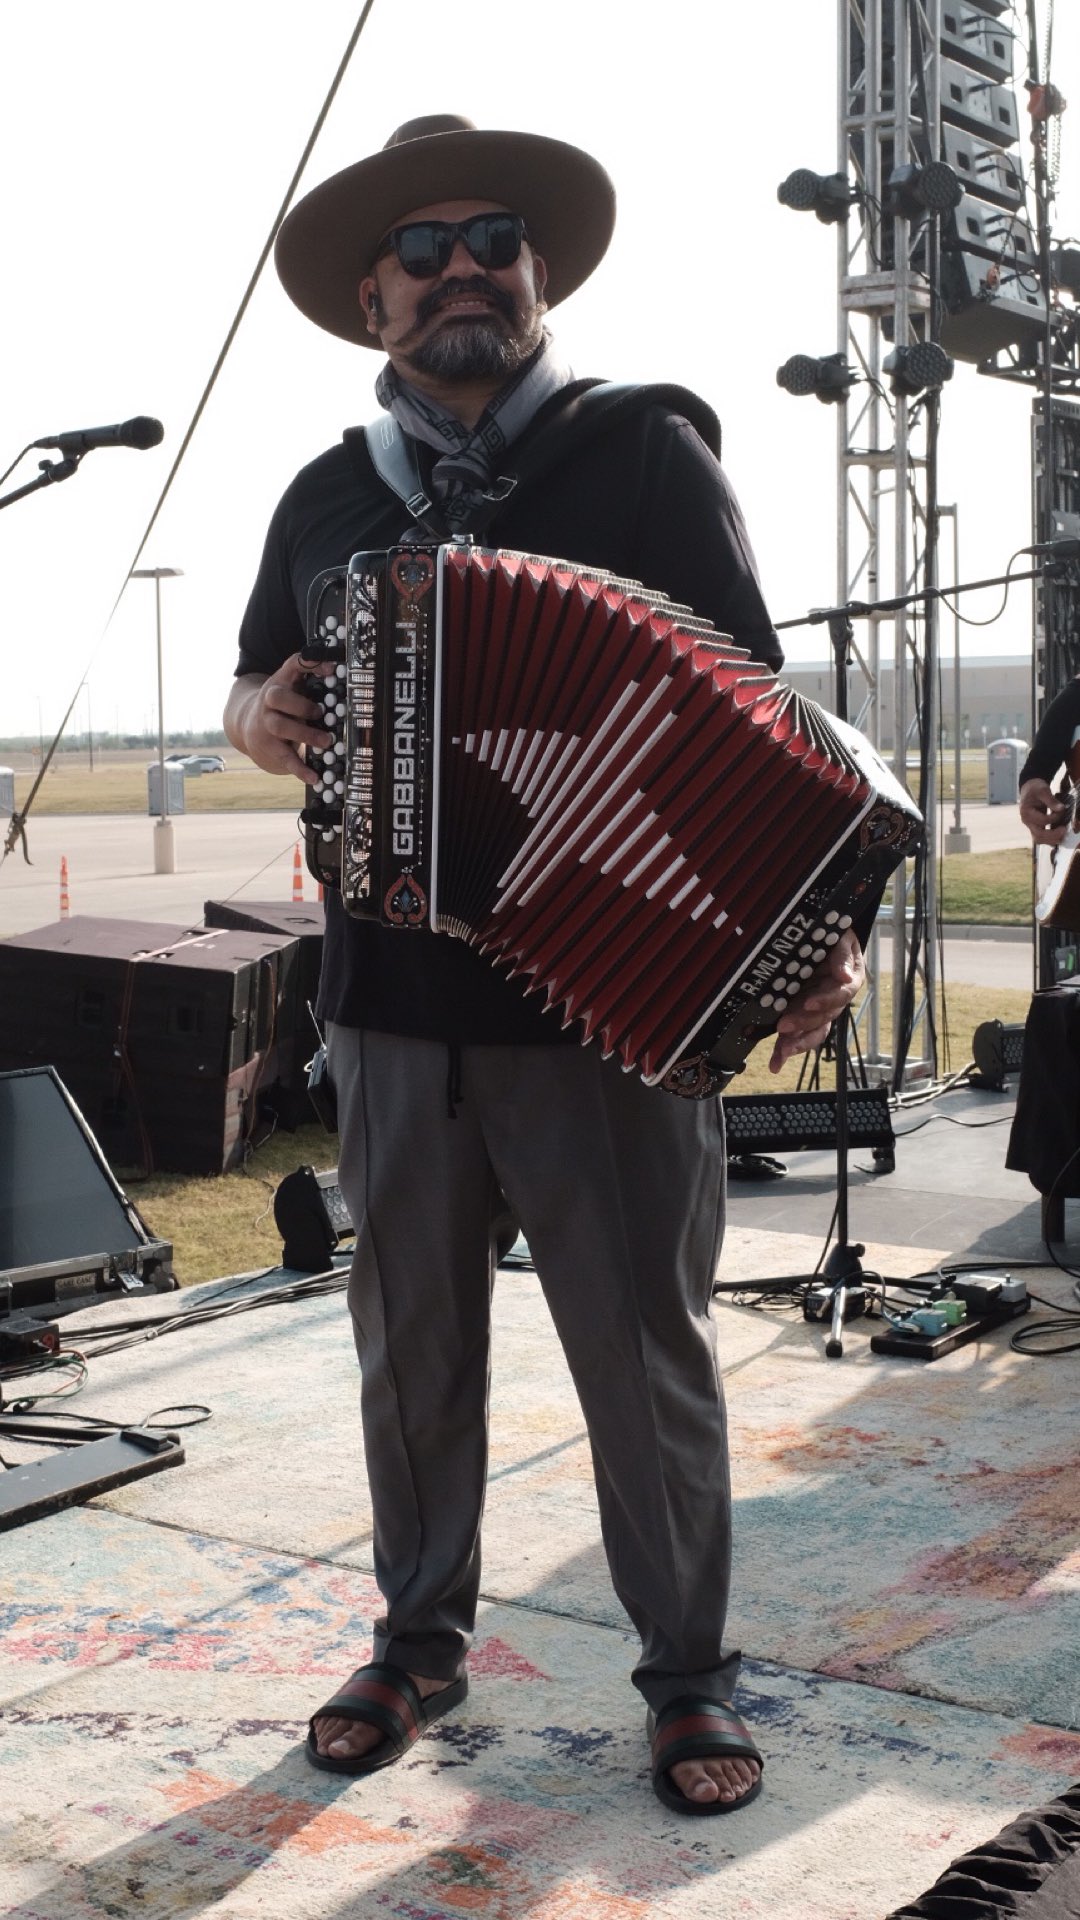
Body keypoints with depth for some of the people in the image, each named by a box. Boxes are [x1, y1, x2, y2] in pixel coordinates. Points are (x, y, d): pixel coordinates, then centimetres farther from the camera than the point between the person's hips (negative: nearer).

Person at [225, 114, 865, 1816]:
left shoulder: (649, 454, 0)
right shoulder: (330, 498, 12)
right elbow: (255, 691, 22)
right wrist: (263, 719, -3)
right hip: (393, 998, 4)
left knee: (647, 1348, 5)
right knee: (411, 1341, 13)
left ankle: (689, 1675, 22)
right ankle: (421, 1640, 32)